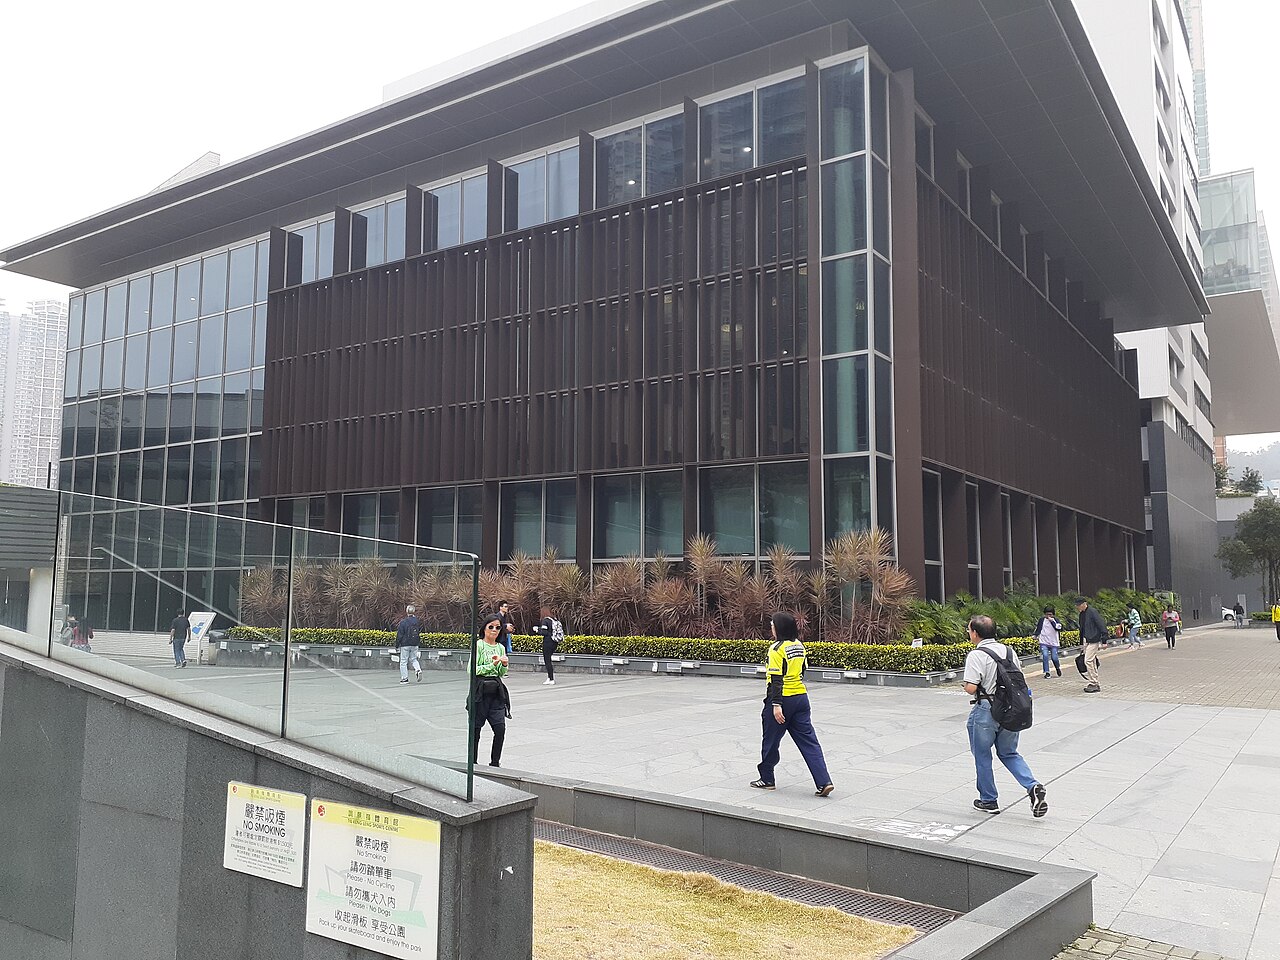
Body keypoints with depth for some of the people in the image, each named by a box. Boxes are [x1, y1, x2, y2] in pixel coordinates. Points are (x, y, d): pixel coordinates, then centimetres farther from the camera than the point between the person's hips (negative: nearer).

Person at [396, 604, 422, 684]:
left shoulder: (403, 622, -11)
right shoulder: (418, 621, 3)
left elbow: (399, 636, -9)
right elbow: (420, 634, 12)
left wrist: (397, 646, -1)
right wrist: (420, 645, 23)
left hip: (405, 645, -4)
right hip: (415, 645, 4)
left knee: (403, 661, 5)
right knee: (414, 659, 18)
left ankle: (404, 678, 6)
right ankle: (418, 670, -8)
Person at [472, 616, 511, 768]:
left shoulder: (501, 647, 12)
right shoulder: (479, 645, -5)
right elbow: (472, 670, -11)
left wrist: (504, 665, -2)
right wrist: (491, 665, -18)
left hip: (496, 691, 5)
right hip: (480, 690, -5)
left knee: (500, 728, -4)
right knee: (475, 728, 3)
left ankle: (495, 763, 11)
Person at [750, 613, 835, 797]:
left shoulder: (776, 648, -15)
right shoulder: (799, 645, 8)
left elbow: (777, 678, -19)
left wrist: (776, 705, -20)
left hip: (783, 699, -7)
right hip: (801, 697, 7)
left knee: (771, 741, 11)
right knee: (809, 742, 5)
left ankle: (767, 779, 23)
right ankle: (824, 782, -4)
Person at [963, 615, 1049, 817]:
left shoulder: (976, 655, -16)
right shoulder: (1007, 650, 5)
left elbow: (970, 688, -22)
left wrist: (972, 688, 0)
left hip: (985, 710, -6)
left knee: (982, 757, 11)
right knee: (1009, 754, 21)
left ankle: (988, 801, 22)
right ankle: (1033, 786, 0)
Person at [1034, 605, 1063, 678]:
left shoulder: (1056, 620, -2)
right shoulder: (1042, 620, 4)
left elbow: (1059, 628, -19)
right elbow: (1038, 628, 20)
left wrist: (1052, 621, -22)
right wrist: (1036, 635, 17)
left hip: (1054, 643, -1)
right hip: (1044, 642, 1)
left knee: (1054, 658, -2)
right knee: (1045, 656, -15)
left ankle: (1058, 668, 31)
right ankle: (1047, 673, -8)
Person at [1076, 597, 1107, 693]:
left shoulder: (1093, 612, -14)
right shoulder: (1082, 614, 13)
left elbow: (1102, 626, -15)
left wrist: (1104, 641, -17)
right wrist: (1082, 642, 21)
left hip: (1093, 641, -9)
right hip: (1086, 641, 9)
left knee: (1088, 661, -12)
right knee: (1092, 662, 11)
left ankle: (1094, 684, -6)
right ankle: (1096, 683, 18)